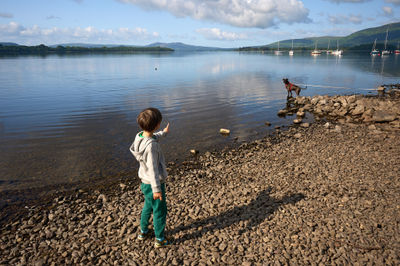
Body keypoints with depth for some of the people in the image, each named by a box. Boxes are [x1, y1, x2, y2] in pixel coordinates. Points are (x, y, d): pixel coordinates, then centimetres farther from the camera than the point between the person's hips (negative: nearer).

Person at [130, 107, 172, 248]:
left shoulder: (140, 136, -5)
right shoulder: (151, 145, -31)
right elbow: (152, 169, -27)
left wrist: (164, 133, 36)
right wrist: (157, 189, -20)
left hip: (145, 182, 9)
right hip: (153, 184, -9)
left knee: (148, 207, 27)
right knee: (160, 211, 10)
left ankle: (143, 232, 45)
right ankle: (160, 239, 27)